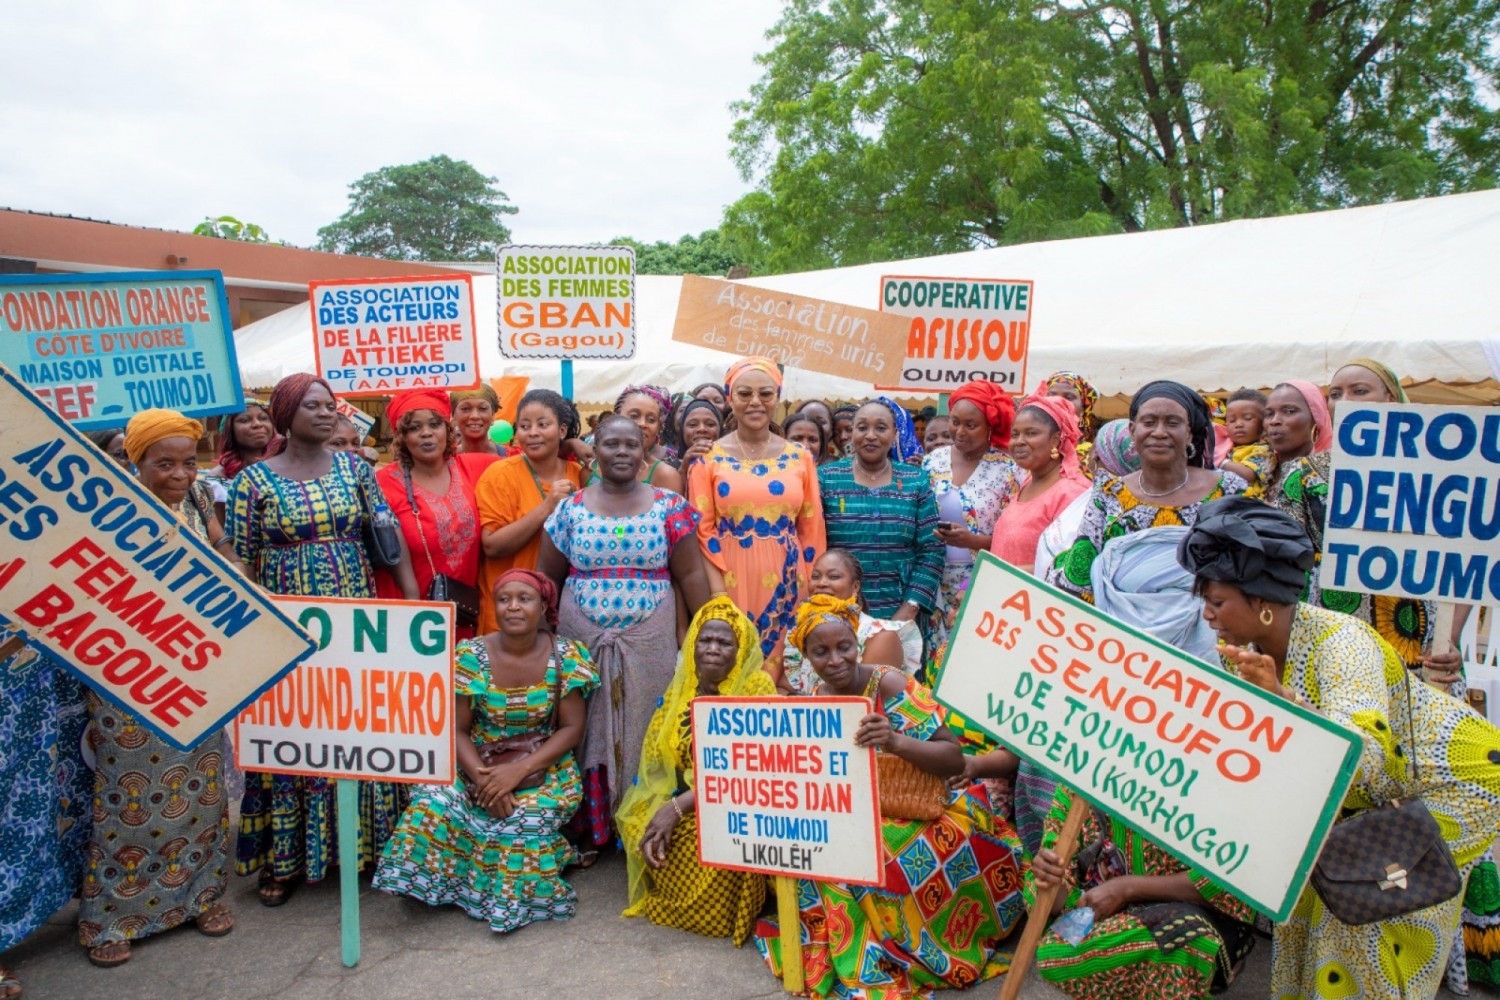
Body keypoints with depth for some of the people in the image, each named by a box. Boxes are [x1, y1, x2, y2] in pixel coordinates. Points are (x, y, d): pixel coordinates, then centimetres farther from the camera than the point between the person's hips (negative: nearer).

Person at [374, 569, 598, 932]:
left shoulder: (565, 657, -5)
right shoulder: (470, 656, -5)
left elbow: (572, 728, -6)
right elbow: (456, 729, -4)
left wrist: (519, 770, -18)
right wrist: (481, 777, -22)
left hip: (544, 770, -1)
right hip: (477, 766, 1)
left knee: (525, 822, -29)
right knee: (434, 805, -26)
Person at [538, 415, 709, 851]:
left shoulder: (669, 507, 1)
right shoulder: (570, 508, 3)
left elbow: (690, 574, 0)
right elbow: (545, 577, 9)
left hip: (649, 641, -1)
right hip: (582, 638, 1)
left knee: (644, 731, 5)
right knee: (587, 729, 6)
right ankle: (590, 827, 21)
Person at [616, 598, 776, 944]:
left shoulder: (757, 686, -10)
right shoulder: (680, 688, 6)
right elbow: (654, 762, 2)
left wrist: (678, 807, -24)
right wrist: (656, 814, -18)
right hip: (678, 803, 5)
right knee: (640, 827, -21)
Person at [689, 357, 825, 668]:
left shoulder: (800, 458, 7)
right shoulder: (709, 458, 1)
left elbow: (812, 531, 9)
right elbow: (703, 531, -3)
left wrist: (815, 595, 4)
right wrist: (719, 594, -11)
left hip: (785, 586, 2)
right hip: (730, 583, -1)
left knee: (782, 675, 6)